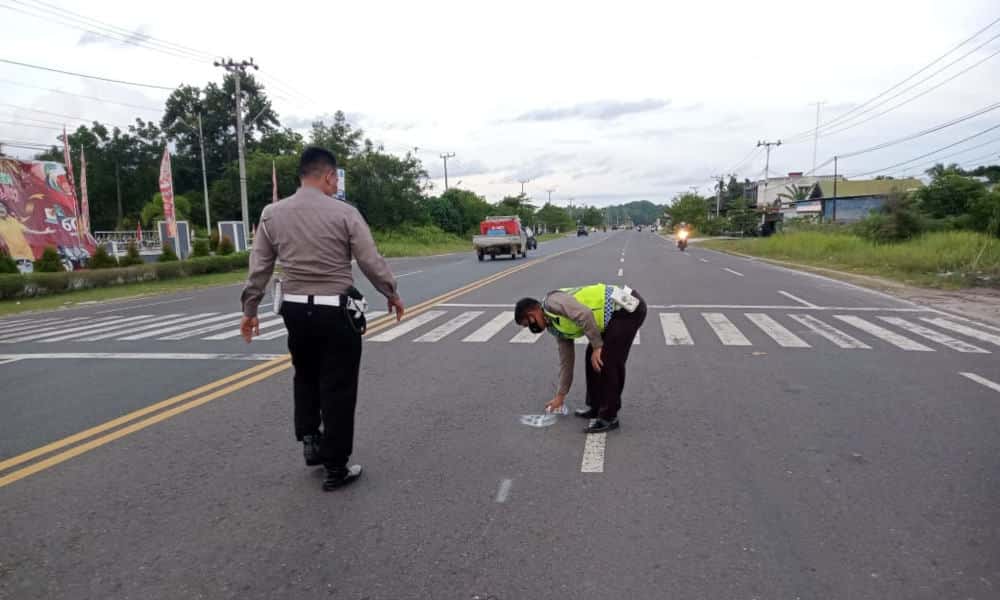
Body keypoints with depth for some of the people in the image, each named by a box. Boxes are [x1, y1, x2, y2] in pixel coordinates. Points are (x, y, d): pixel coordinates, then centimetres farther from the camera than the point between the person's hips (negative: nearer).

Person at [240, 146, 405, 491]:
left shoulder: (272, 214, 2)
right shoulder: (344, 213, -9)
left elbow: (258, 269, 5)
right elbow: (371, 262, -6)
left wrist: (250, 310, 14)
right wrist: (391, 294, 9)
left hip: (296, 310, 4)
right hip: (336, 311, -4)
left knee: (306, 377, 27)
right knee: (338, 387, 6)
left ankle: (309, 440, 25)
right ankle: (336, 468, 14)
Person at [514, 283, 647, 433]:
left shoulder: (553, 301, -12)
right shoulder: (557, 326, 16)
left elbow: (585, 315, -26)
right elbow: (566, 360, 22)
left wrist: (597, 346, -15)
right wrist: (560, 395, 27)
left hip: (627, 307, -10)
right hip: (618, 312, 10)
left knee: (607, 361, -10)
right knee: (593, 357, 14)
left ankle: (608, 417, 0)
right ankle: (596, 406, 24)